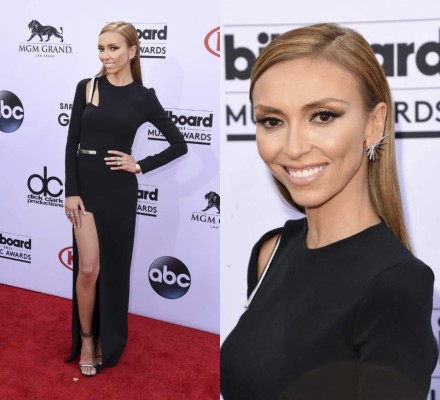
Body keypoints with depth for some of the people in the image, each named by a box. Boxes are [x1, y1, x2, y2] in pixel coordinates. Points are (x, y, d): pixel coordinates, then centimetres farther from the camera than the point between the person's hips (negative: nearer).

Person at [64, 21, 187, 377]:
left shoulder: (143, 97, -2)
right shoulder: (86, 88, 1)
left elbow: (179, 144, 2)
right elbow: (72, 143, 0)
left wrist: (140, 166, -5)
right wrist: (71, 191, -7)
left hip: (119, 190, 0)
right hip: (85, 185, 0)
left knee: (114, 268, 9)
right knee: (88, 268, -3)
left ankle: (108, 341, 27)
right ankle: (85, 338, 19)